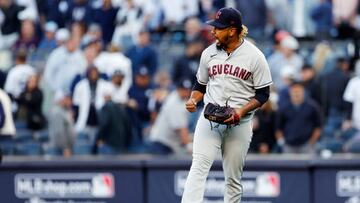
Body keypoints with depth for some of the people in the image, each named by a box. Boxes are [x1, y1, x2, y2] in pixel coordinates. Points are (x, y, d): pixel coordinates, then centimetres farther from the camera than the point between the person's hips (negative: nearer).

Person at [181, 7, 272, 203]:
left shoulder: (254, 56, -5)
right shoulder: (209, 53, 6)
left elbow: (263, 94, -2)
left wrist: (242, 110, -16)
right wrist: (193, 99, -4)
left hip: (239, 124, -1)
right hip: (209, 119, 1)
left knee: (233, 178, 5)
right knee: (198, 167, -17)